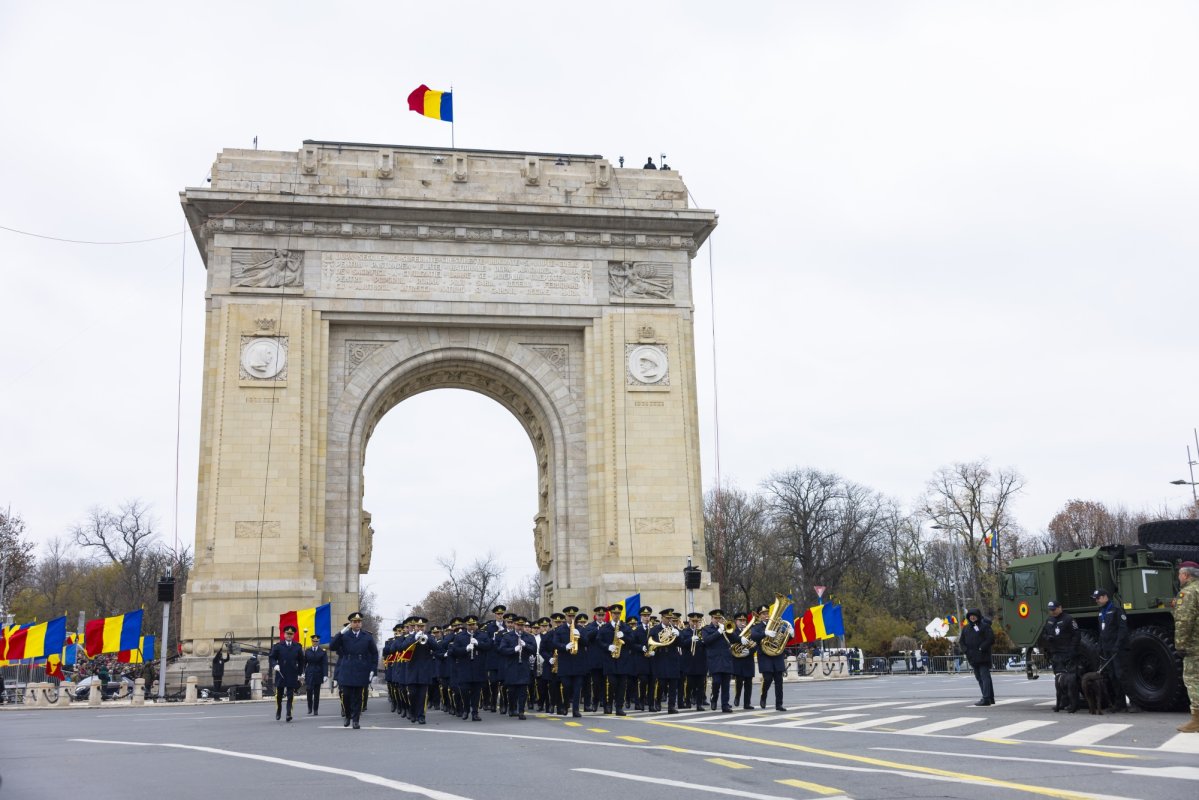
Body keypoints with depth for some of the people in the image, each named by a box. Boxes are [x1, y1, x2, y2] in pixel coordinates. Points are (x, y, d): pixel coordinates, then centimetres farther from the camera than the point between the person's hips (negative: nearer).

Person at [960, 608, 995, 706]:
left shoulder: (984, 626, -4)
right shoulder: (966, 628, 15)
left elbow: (991, 639, -11)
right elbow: (962, 641, 18)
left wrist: (981, 648, -15)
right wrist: (966, 649, 1)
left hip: (983, 657, -7)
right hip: (973, 658, 7)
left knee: (985, 677, -11)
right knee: (979, 678, 10)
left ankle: (986, 698, -15)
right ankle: (990, 698, 17)